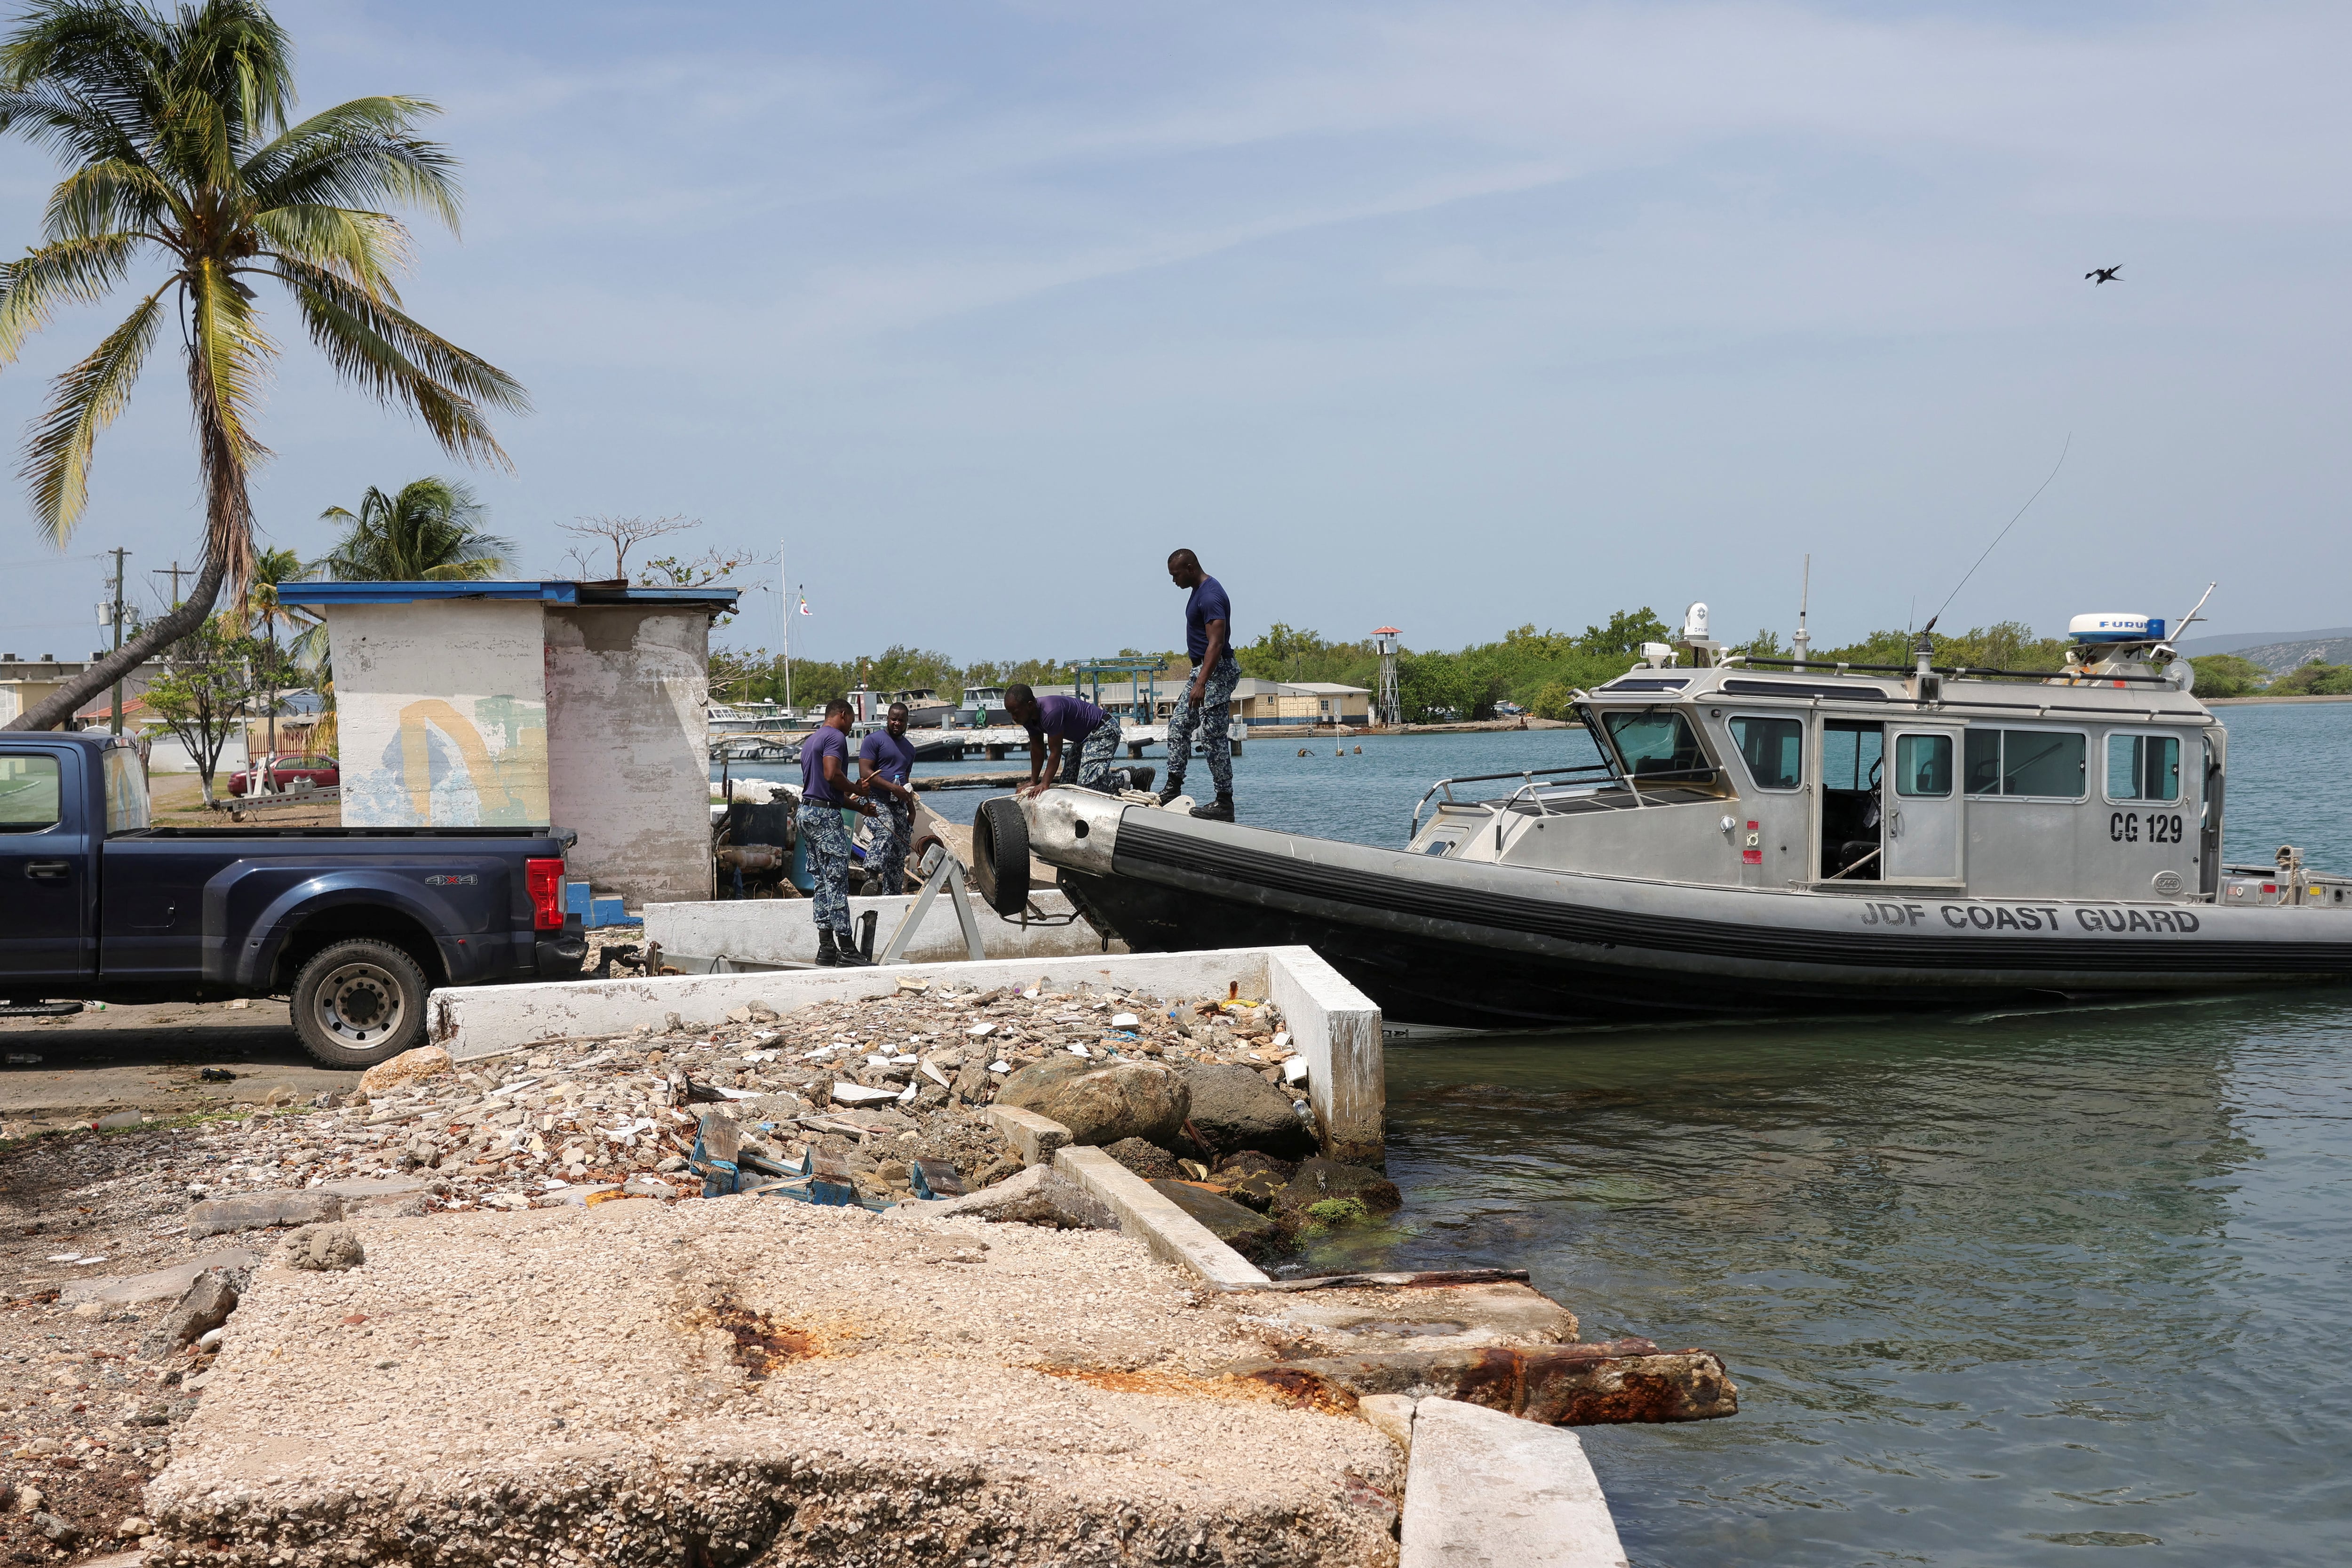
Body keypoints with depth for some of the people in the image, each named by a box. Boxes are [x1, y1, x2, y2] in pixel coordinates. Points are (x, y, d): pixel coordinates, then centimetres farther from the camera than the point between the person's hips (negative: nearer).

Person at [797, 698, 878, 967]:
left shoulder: (811, 739, 23)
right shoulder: (836, 737, -8)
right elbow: (832, 775, -23)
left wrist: (858, 806, 26)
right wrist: (858, 790, -7)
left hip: (807, 812, 10)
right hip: (826, 816, -10)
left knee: (823, 883, 11)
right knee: (837, 883, -9)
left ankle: (826, 949, 10)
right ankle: (847, 951, -10)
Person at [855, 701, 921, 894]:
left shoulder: (909, 748, 21)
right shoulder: (874, 740, -3)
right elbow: (865, 773, -13)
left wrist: (911, 809, 24)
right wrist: (893, 788, -20)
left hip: (899, 805, 7)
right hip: (877, 800, -7)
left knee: (898, 856, 4)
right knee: (885, 833, -35)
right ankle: (872, 877, -47)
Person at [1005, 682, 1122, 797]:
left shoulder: (1050, 712, -33)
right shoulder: (1029, 717, -4)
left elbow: (1055, 752, -29)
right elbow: (1037, 749, 6)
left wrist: (1044, 784, -29)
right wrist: (1033, 782, 5)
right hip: (1083, 738, 10)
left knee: (1087, 785, -24)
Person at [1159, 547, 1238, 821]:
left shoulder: (1210, 596, -19)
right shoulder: (1199, 591, 14)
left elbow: (1216, 644, -27)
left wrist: (1201, 684, -33)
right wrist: (1197, 682, 26)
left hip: (1216, 673, -11)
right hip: (1201, 670, 11)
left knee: (1213, 737, -9)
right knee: (1178, 725, 11)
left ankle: (1225, 803, -5)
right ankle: (1173, 789, 15)